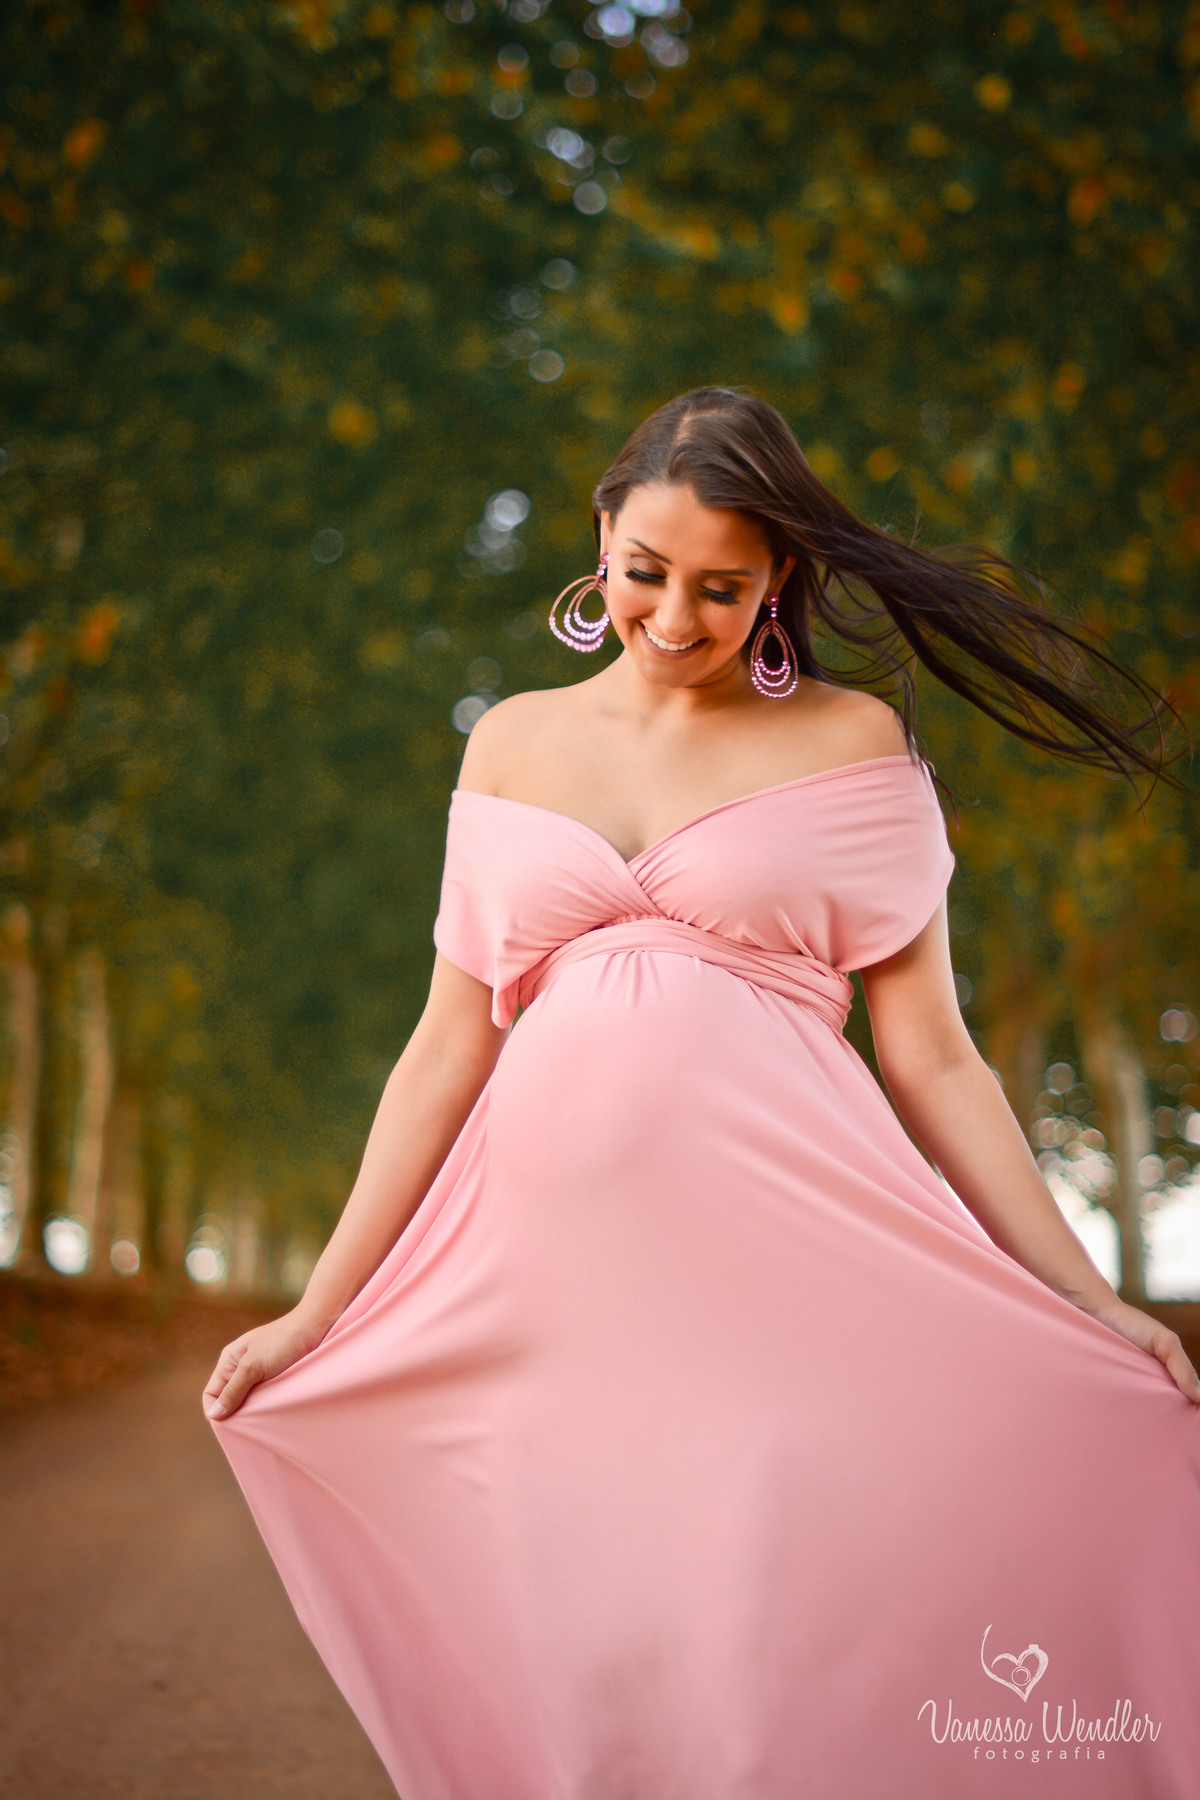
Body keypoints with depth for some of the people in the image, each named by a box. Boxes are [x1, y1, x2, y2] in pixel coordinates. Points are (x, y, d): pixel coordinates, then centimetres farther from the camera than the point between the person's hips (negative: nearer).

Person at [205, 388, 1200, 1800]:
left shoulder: (853, 742, 7)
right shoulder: (514, 744, 13)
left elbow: (931, 1059, 5)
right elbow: (448, 1048, 12)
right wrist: (316, 1309, 10)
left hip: (786, 1272, -2)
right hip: (558, 1282, 2)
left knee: (783, 1666, -5)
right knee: (595, 1685, 3)